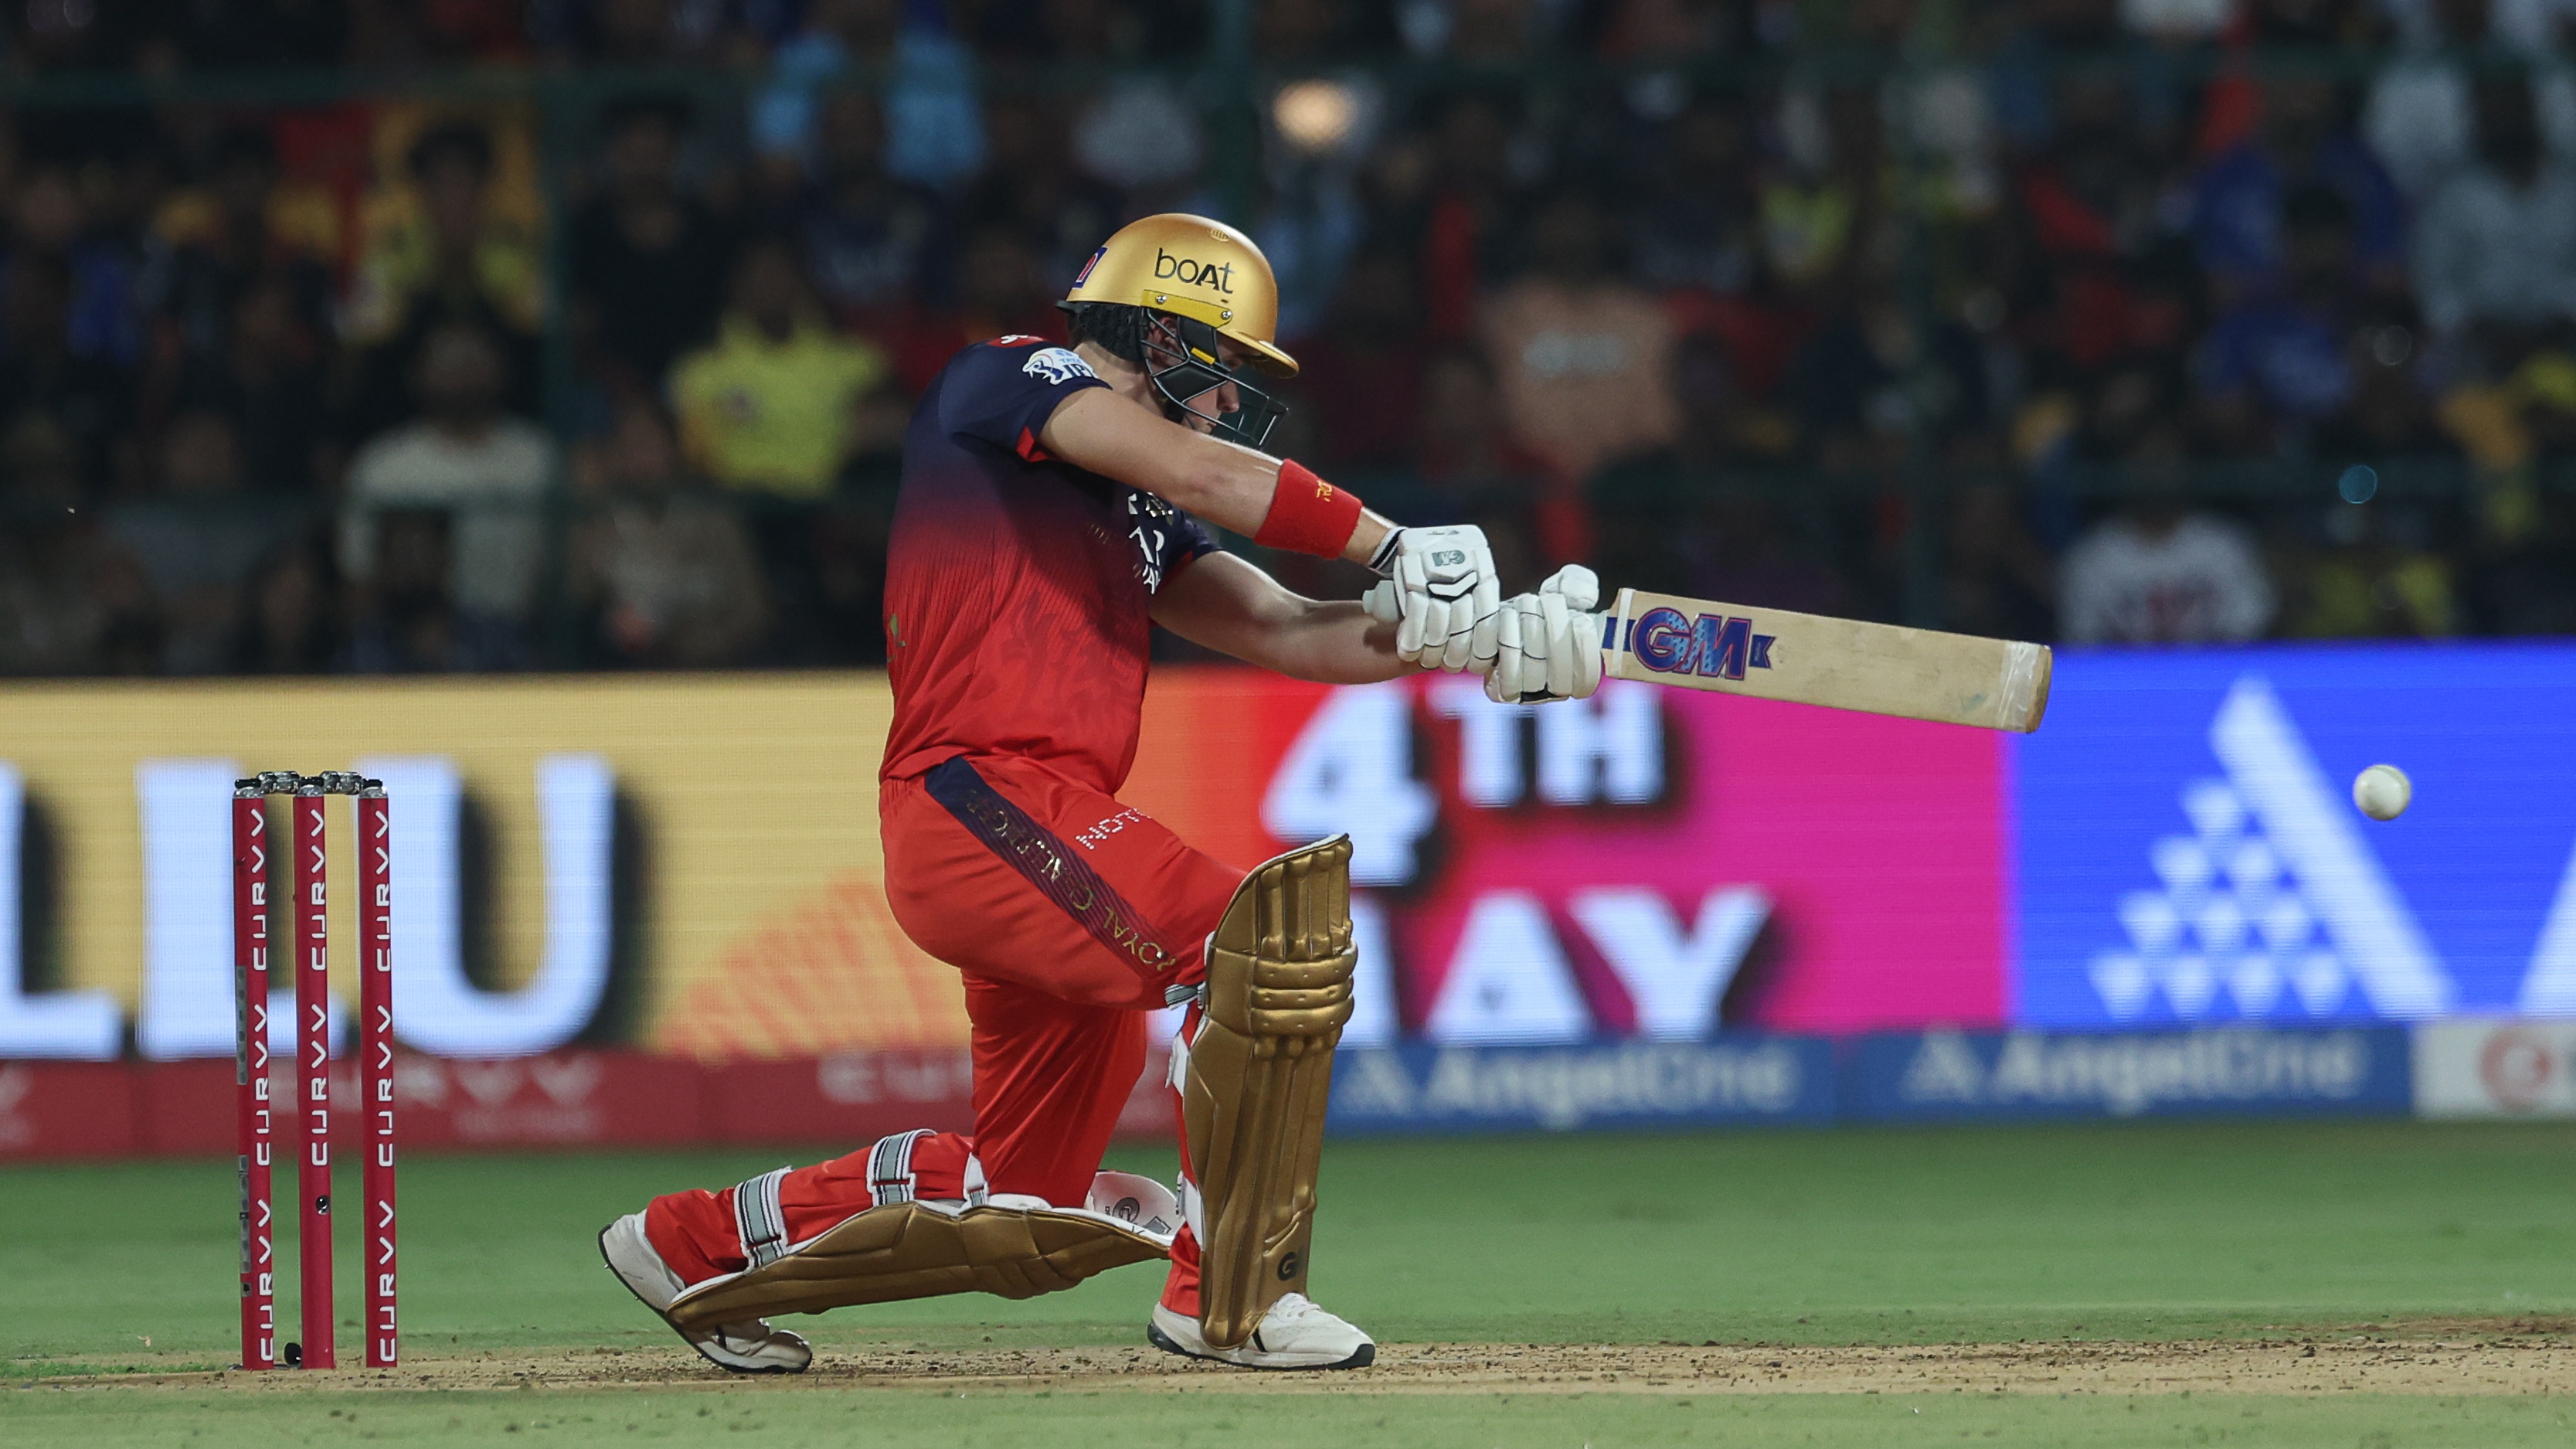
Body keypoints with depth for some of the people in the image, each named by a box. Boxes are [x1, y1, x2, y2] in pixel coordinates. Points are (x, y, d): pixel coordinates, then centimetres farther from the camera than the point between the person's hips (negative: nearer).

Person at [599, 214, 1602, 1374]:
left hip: (1052, 829, 10)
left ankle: (705, 1243, 29)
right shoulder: (1006, 379, 3)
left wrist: (1492, 643, 2)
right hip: (977, 799, -10)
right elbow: (1194, 472, -13)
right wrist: (1394, 549, -12)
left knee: (1031, 1215, 12)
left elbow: (1285, 632, 15)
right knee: (1267, 935, -25)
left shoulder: (1138, 521, 27)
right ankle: (1229, 1297, -17)